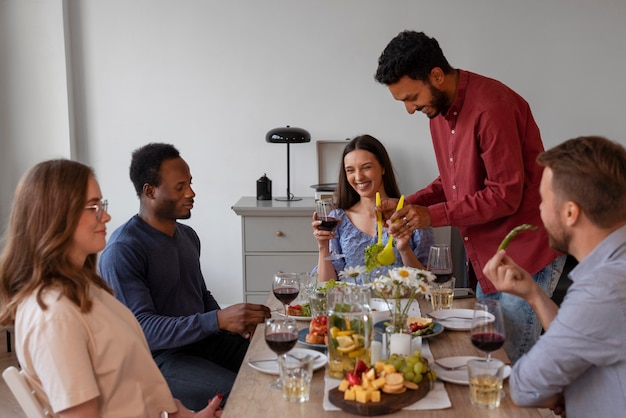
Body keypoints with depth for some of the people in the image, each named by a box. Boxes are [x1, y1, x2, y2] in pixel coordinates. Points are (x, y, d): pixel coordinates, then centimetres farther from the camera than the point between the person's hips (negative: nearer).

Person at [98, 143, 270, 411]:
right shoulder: (122, 251, -18)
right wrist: (218, 320, -34)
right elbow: (142, 328, -25)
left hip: (203, 338, 8)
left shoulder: (188, 235, 8)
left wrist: (232, 322, 0)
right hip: (158, 357, -8)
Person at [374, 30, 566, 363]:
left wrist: (433, 216, -21)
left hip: (527, 254, -9)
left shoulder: (492, 107, -22)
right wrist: (409, 205, 1)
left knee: (511, 364, -3)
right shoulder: (438, 111, 8)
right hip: (487, 258, 9)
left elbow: (506, 195, -22)